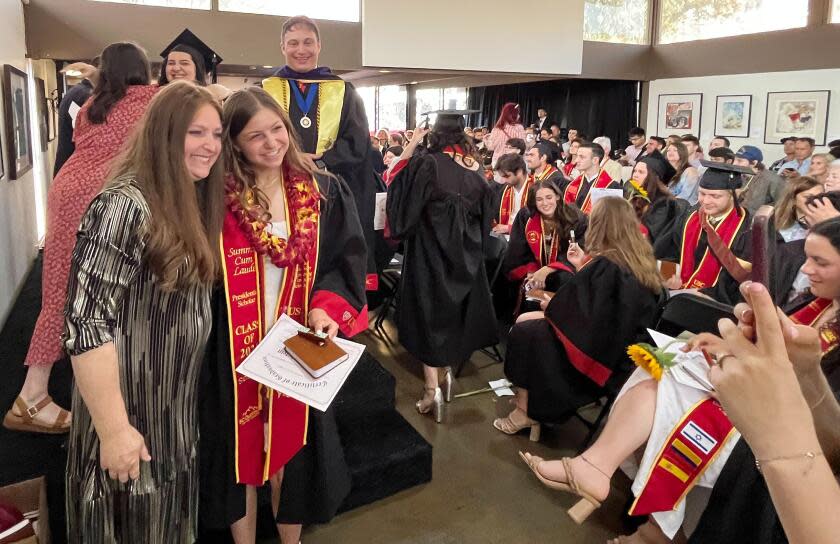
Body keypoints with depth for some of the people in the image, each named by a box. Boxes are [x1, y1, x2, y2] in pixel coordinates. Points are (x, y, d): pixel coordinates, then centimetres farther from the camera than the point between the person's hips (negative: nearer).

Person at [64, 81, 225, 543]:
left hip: (177, 414, 8)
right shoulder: (124, 208, -22)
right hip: (131, 418, -7)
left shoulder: (191, 207, 5)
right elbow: (86, 325, -26)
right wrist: (114, 430, -24)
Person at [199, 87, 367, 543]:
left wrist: (328, 306, -15)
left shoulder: (324, 193, 0)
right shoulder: (218, 200, -6)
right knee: (240, 452, 12)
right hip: (235, 351, -1)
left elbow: (349, 259, -2)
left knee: (292, 450, 16)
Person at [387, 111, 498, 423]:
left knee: (430, 312, 3)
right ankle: (448, 372, 30)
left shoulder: (426, 163, -15)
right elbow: (485, 215, 9)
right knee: (456, 309, 18)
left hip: (430, 249, -5)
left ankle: (432, 390, 4)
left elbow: (405, 204, -12)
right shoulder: (475, 168, 1)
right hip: (466, 251, 5)